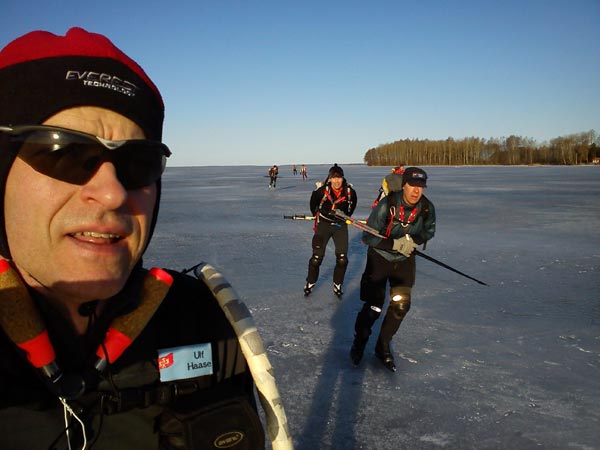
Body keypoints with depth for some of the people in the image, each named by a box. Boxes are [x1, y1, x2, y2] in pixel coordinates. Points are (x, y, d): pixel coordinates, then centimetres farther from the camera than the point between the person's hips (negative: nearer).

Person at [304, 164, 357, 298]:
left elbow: (352, 204, 9)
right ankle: (310, 283, 22)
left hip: (340, 225, 2)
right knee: (317, 257, 2)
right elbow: (313, 203, 2)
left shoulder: (350, 191, -15)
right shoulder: (322, 190, -20)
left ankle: (337, 285, 19)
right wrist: (316, 215, 10)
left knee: (342, 259, -1)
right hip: (324, 224, -1)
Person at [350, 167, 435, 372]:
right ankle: (359, 341, 24)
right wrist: (394, 244, -32)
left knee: (401, 305, 1)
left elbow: (429, 230, 5)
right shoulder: (386, 205, -26)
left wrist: (414, 240, -16)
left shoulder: (427, 208, -14)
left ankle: (383, 346, 23)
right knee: (374, 305, -3)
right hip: (379, 257, -4)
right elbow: (368, 237, -22)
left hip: (405, 260, 4)